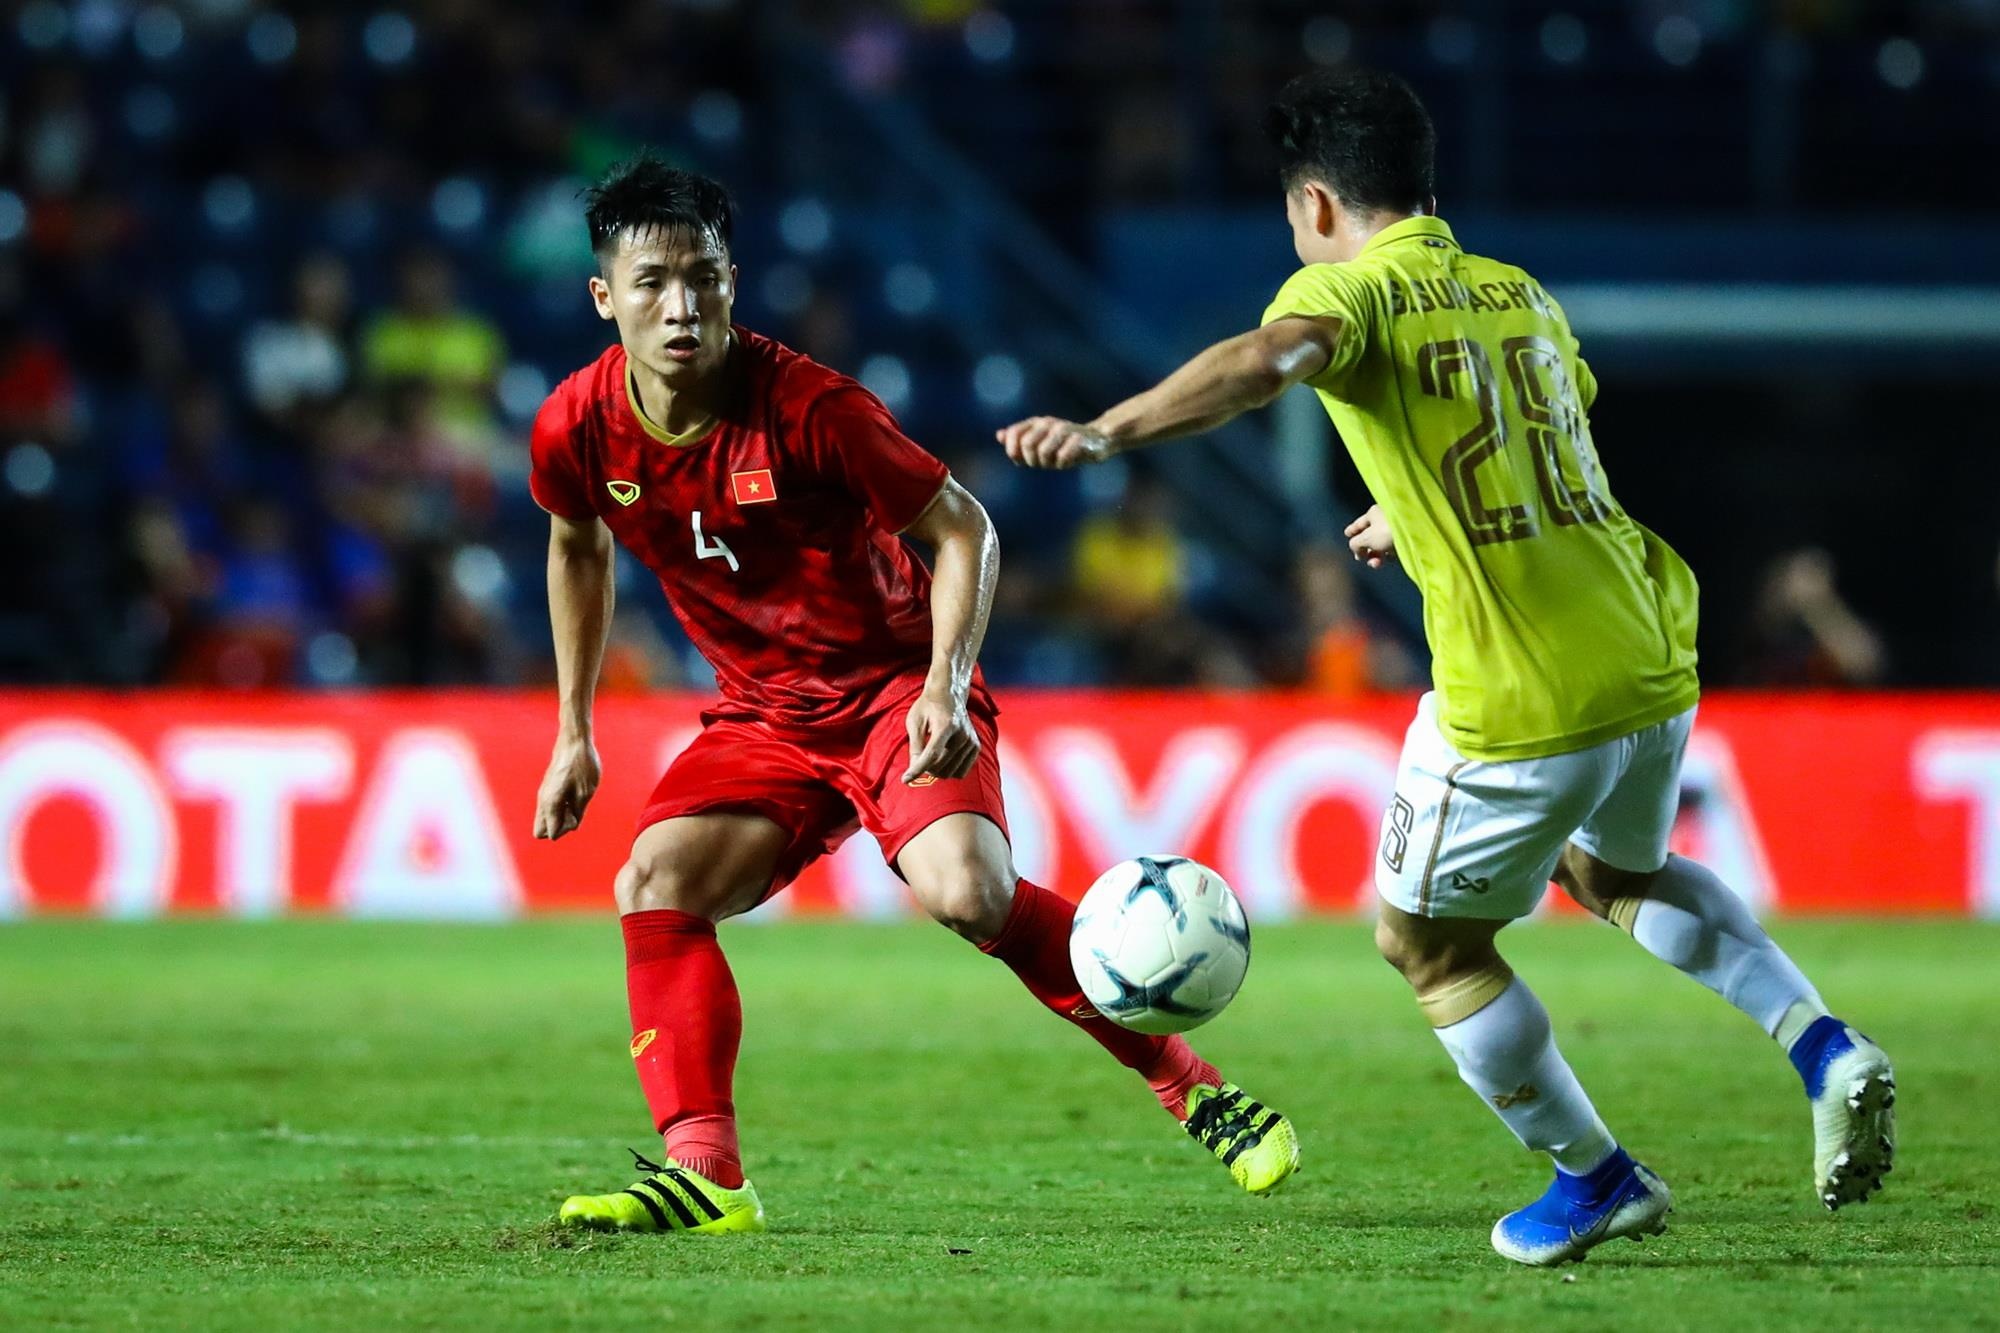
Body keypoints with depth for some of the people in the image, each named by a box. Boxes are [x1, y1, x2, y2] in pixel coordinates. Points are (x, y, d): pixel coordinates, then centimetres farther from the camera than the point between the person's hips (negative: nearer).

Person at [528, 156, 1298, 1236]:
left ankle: (1193, 1087, -13)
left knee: (965, 892, -28)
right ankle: (704, 1174, -19)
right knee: (655, 883, -19)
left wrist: (945, 689, -24)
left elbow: (961, 527, -12)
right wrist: (574, 733, 16)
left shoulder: (807, 408, -23)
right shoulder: (577, 429, -10)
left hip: (896, 689, -5)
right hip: (764, 718, 5)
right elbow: (579, 548, 15)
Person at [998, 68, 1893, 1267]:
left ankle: (1596, 1179, 22)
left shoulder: (1352, 288, -6)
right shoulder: (1521, 295, 15)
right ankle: (1822, 1043, 16)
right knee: (1615, 871, 34)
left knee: (1427, 937, 15)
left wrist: (1106, 434, -42)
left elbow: (1265, 361, -30)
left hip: (1521, 702, -7)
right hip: (1653, 661, 7)